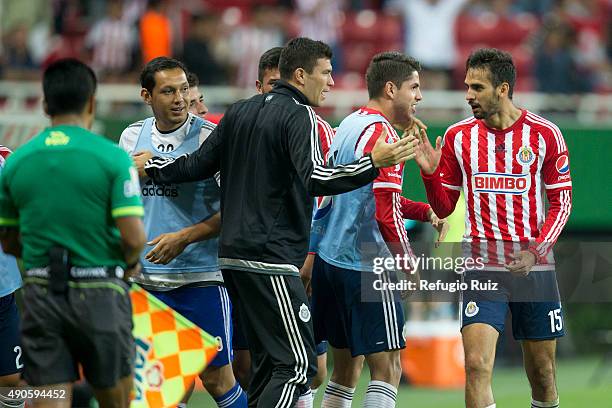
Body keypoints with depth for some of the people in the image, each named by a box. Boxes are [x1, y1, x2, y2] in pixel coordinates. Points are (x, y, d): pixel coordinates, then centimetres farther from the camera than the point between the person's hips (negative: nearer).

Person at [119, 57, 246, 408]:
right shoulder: (132, 137, 7)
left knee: (217, 378, -4)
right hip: (146, 278, 4)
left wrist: (184, 237, -17)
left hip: (201, 277, -4)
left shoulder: (210, 137, -8)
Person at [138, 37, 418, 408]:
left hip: (233, 255, 9)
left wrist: (150, 167, 33)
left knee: (268, 363, 15)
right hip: (270, 260, -9)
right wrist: (373, 164, -31)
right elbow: (313, 178, -24)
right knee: (298, 365, -10)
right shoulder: (300, 116, -9)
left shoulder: (239, 112, 14)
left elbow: (200, 164, 17)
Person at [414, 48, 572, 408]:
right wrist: (430, 173, -11)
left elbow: (562, 202, 2)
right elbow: (444, 208, 9)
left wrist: (535, 252, -12)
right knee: (477, 364, -15)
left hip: (535, 267, 0)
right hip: (481, 267, 0)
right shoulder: (458, 136, 2)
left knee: (542, 371, 7)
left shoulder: (545, 134, -3)